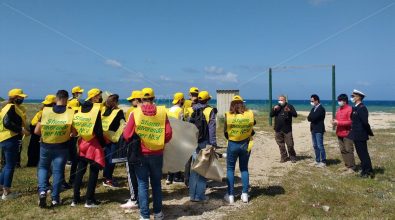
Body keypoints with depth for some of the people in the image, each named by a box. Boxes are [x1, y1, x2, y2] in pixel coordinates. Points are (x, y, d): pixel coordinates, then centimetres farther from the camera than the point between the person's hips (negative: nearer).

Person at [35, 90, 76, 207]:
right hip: (62, 147, -1)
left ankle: (42, 191, 3)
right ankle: (55, 198, 13)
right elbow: (74, 133, -10)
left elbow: (37, 131, -5)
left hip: (46, 145, 1)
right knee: (58, 171, 9)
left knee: (43, 167, 21)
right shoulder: (71, 113, -9)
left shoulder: (45, 111, -7)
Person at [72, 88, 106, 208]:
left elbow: (76, 126, 9)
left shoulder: (81, 109, 6)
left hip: (82, 142, 7)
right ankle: (90, 200, 5)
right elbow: (98, 130, -17)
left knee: (80, 170, 13)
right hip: (94, 143, -7)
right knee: (94, 171, 2)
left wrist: (81, 136, 17)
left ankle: (75, 198, 19)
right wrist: (103, 143, -6)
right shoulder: (96, 109, -14)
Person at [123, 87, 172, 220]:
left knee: (142, 184, 8)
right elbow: (168, 133, -6)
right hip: (157, 154, 2)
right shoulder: (162, 112, -7)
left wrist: (134, 144, 12)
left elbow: (127, 135, -9)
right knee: (156, 183, 17)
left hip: (141, 154, -2)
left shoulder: (135, 113, -11)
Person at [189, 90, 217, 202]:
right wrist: (213, 143, -10)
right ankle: (199, 195, 8)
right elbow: (212, 128, -12)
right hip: (204, 143, -5)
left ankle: (192, 194, 20)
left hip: (193, 143, 5)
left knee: (194, 168, 14)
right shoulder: (210, 111, -8)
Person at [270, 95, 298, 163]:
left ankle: (292, 157, 14)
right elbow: (271, 115, 8)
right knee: (281, 144, 9)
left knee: (290, 144, -2)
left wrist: (289, 111, -27)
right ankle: (284, 157, 19)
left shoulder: (289, 106, 0)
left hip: (287, 129, -4)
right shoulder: (277, 107, 11)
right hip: (278, 129, 4)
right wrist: (274, 109, -11)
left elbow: (295, 115, -9)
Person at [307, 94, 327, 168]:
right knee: (315, 146, 12)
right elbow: (309, 118, 7)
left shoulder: (321, 108, -13)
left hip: (319, 130, -8)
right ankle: (317, 160, 21)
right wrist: (312, 119, -12)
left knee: (320, 146, -5)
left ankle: (323, 162, 3)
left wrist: (310, 117, -3)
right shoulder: (313, 108, 14)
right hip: (313, 129, 9)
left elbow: (312, 117, -22)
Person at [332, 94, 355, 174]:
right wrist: (334, 121, 0)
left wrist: (338, 122, -20)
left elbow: (350, 122, -18)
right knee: (343, 150, 12)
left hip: (347, 134, -8)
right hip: (339, 134, 8)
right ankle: (346, 165, 21)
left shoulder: (349, 109, -12)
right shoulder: (339, 109, 14)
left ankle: (351, 168, 2)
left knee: (349, 150, -5)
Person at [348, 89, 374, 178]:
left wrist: (369, 133, -12)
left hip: (361, 136, -9)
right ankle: (365, 171, 23)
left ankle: (368, 172, 7)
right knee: (361, 153, 14)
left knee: (363, 154, -1)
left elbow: (365, 122, -20)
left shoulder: (362, 108, -17)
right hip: (357, 135, 9)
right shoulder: (355, 108, 12)